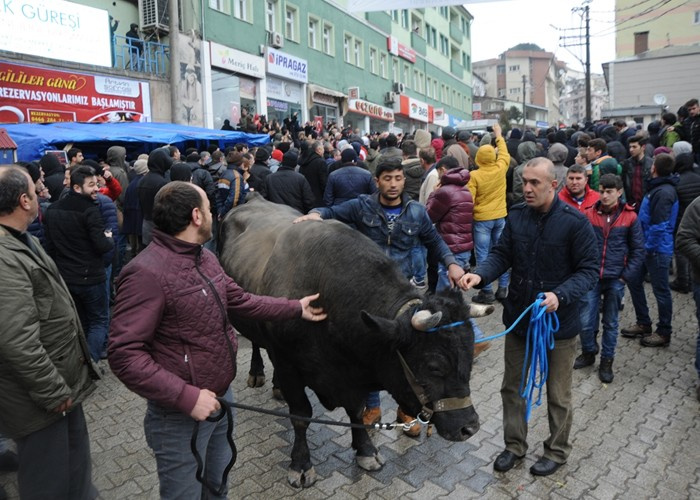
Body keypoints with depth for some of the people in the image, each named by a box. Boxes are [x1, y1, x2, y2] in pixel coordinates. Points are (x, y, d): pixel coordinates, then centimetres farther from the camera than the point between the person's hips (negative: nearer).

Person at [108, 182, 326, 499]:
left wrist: (296, 308, 15)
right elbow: (124, 354, -27)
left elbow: (241, 301, 14)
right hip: (181, 412, -8)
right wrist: (186, 396, -29)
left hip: (221, 396, 8)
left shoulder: (205, 258, 3)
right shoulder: (147, 273, -26)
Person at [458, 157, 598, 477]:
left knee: (557, 394, 16)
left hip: (560, 322, -4)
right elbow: (502, 254, -1)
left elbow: (589, 269, -14)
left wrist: (560, 296, -30)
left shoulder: (575, 222, -16)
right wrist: (480, 275, -21)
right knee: (512, 387, 17)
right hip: (518, 318, 4)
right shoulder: (516, 216, -4)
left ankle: (557, 450, 39)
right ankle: (514, 444, 39)